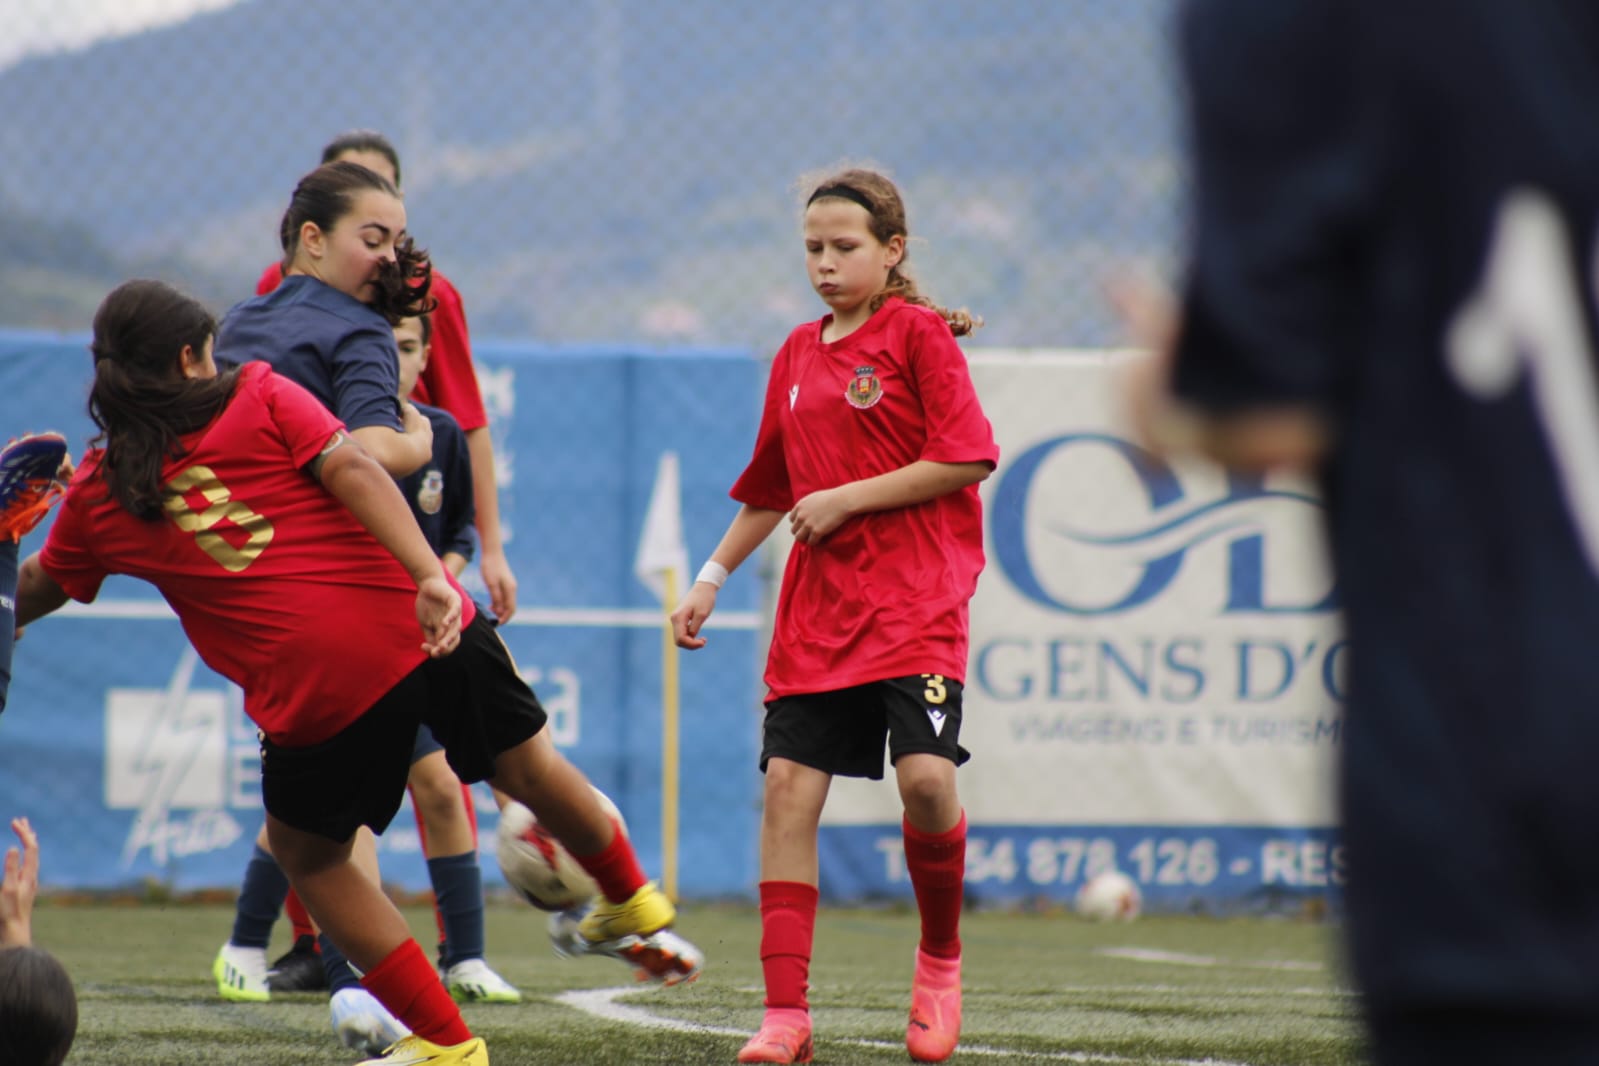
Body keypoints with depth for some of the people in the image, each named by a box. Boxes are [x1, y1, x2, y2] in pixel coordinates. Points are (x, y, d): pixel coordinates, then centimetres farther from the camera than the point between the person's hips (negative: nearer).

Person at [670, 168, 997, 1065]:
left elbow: (965, 459, -12)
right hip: (819, 604, 6)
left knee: (925, 775, -20)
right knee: (789, 785, -5)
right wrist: (713, 577, 24)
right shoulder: (798, 353, 15)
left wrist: (844, 500, -12)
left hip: (917, 596, -6)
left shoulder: (919, 333, -3)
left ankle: (941, 957, 8)